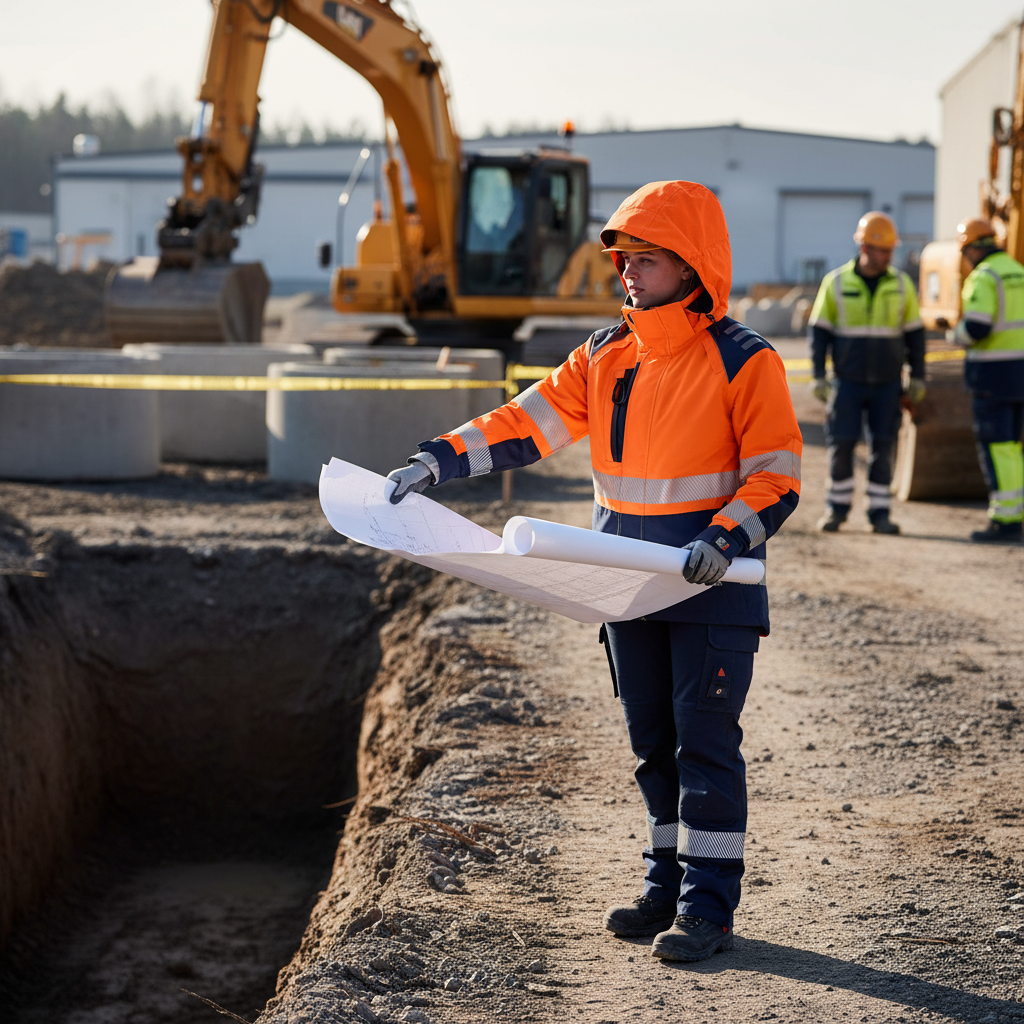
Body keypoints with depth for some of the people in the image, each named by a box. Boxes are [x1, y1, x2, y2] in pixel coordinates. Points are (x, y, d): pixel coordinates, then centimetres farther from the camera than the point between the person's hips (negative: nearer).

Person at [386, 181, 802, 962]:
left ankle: (710, 905, 3)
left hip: (713, 590, -6)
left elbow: (778, 480, -12)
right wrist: (437, 461, -6)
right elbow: (526, 424, 5)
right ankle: (668, 885, 24)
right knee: (653, 743, 13)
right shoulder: (605, 357, 8)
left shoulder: (743, 362, -10)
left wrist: (725, 539, -28)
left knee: (705, 743, -3)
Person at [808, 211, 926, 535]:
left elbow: (914, 334, 5)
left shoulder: (901, 285, 0)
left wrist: (918, 378, 1)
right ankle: (837, 508, 14)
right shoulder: (836, 283, -5)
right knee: (842, 445, -2)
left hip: (887, 383, 1)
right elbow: (819, 331, -2)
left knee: (883, 448, -1)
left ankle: (879, 514, 6)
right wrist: (818, 377, -9)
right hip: (848, 381, -1)